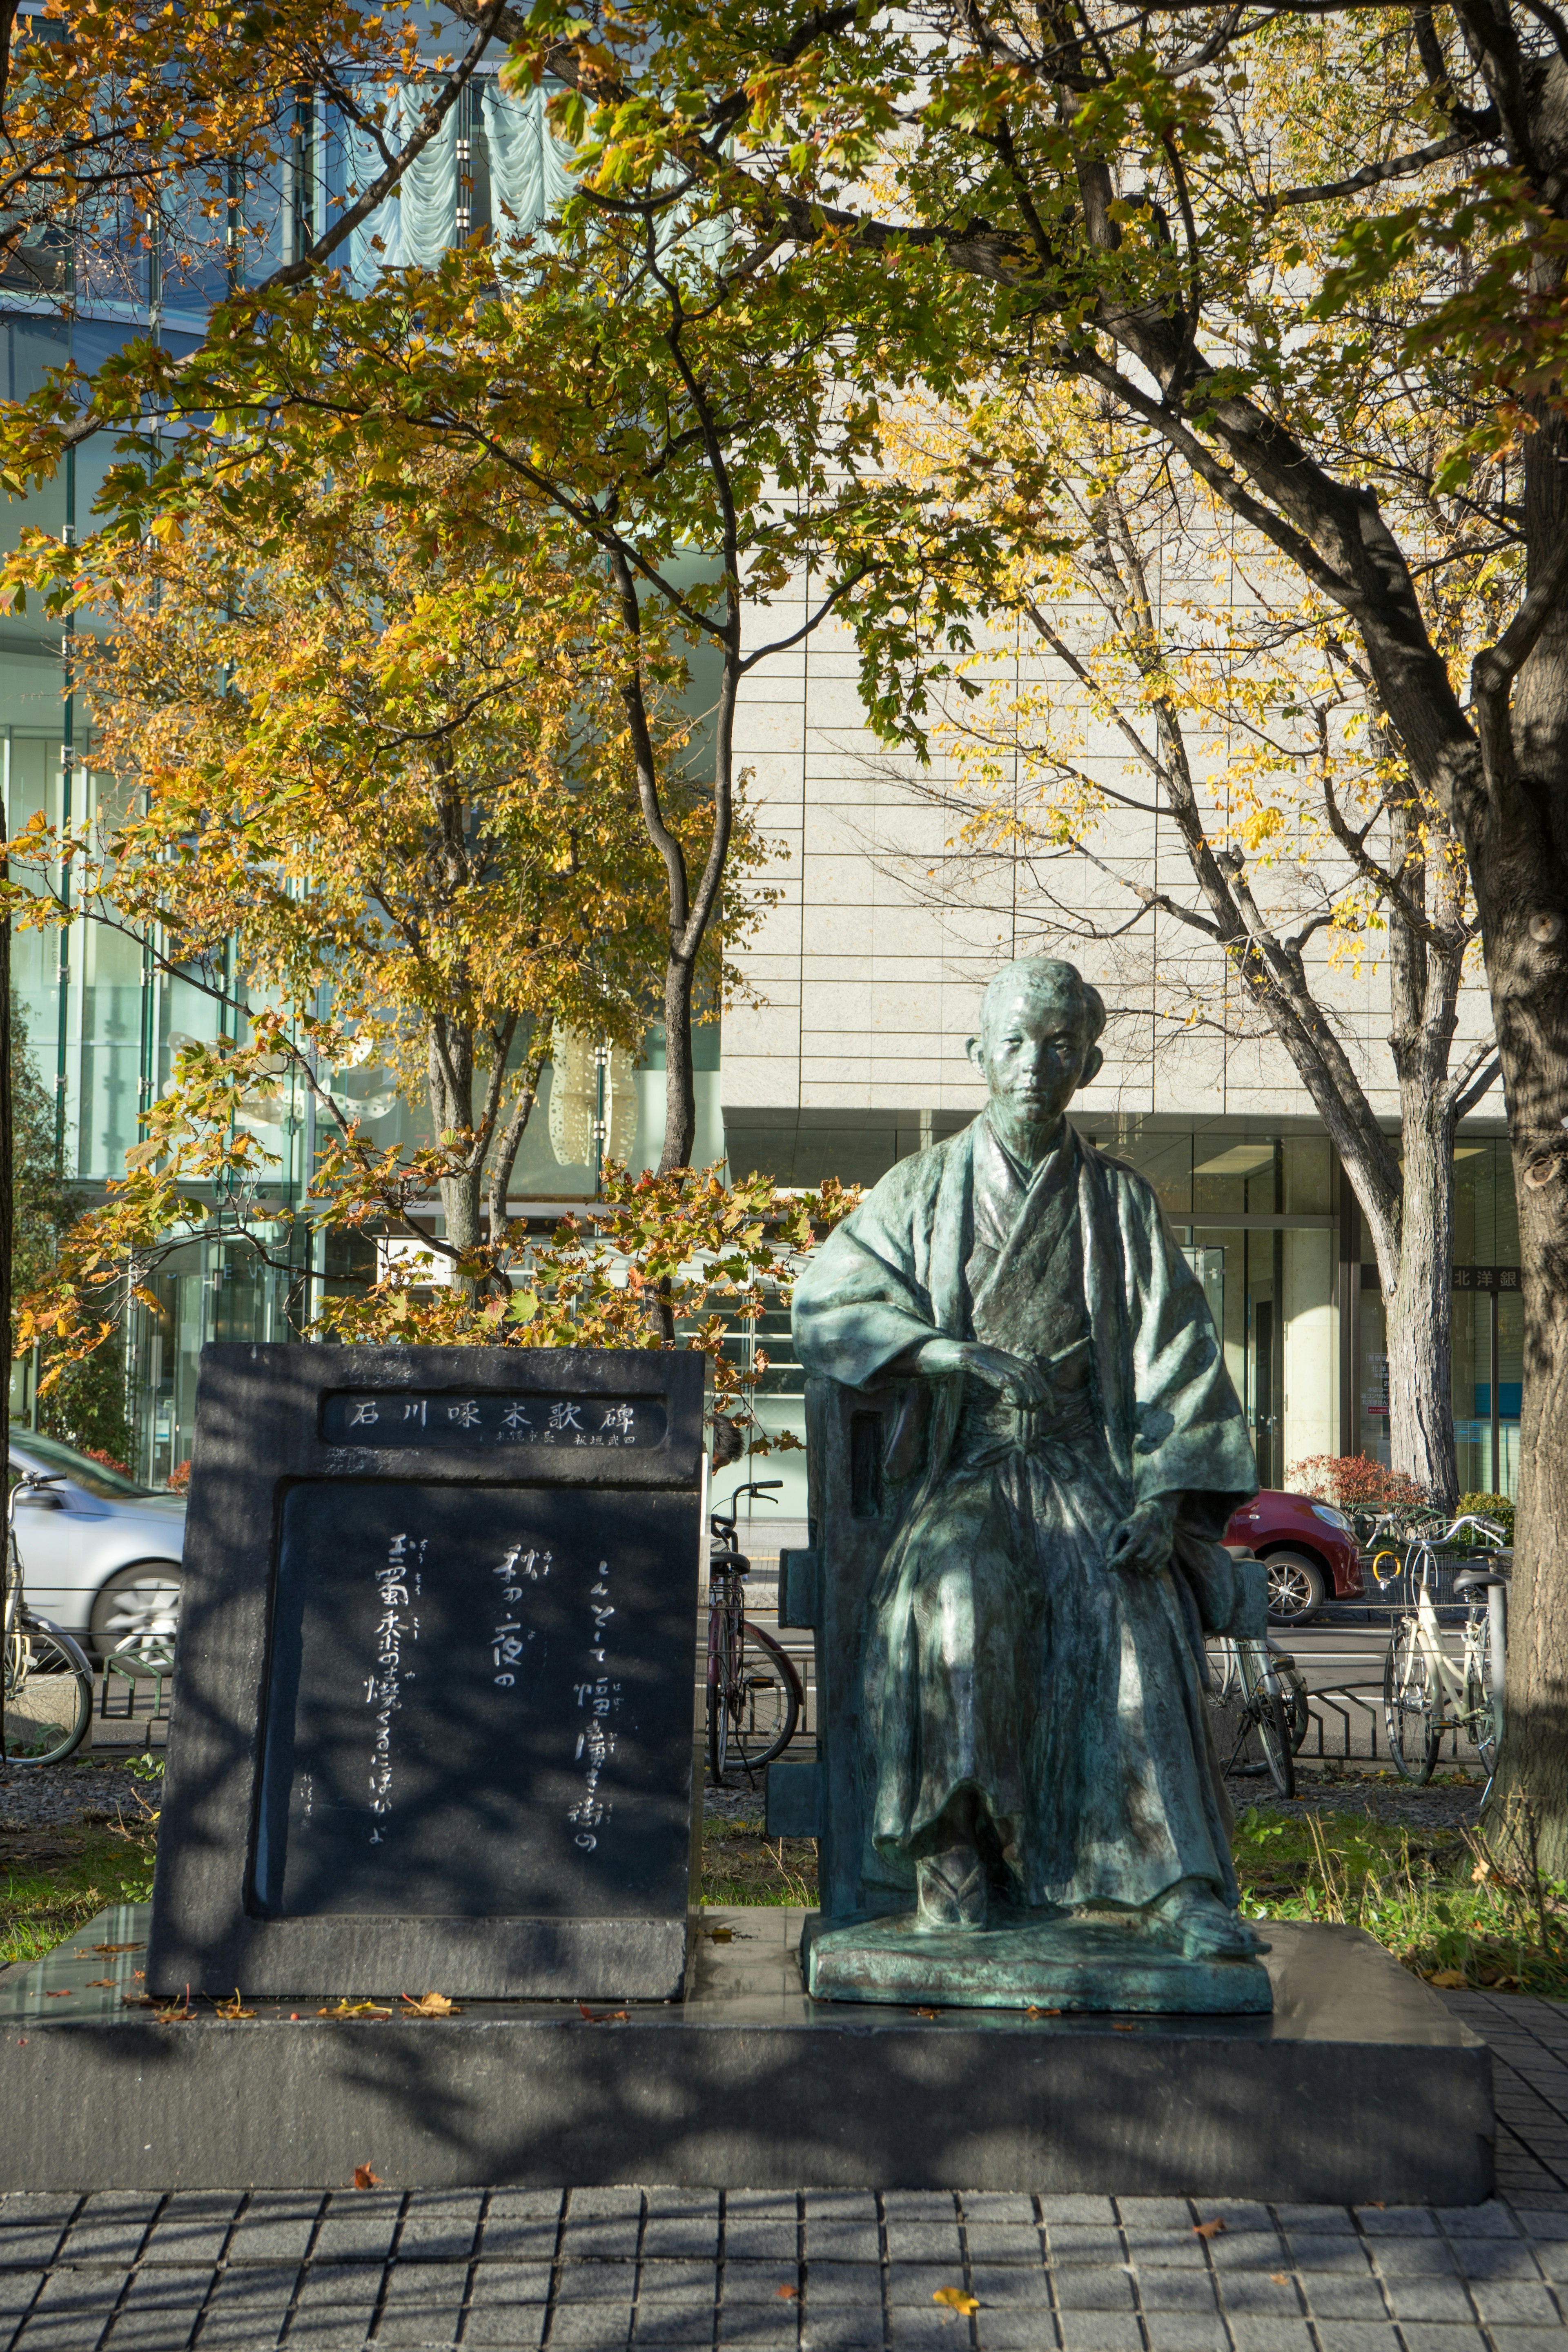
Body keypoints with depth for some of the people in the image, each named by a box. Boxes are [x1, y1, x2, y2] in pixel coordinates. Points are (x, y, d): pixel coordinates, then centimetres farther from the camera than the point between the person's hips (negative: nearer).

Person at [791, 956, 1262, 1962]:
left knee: (1136, 1618, -29)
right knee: (957, 1590, -33)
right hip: (968, 1468, 0)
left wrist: (1164, 1497, -11)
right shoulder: (926, 1188, 11)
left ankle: (1176, 1885, -35)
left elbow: (1177, 1355, 5)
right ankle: (953, 1856, -31)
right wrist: (965, 1356, -14)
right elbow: (825, 1305, 1)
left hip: (1090, 1465, 0)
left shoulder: (1121, 1200, 11)